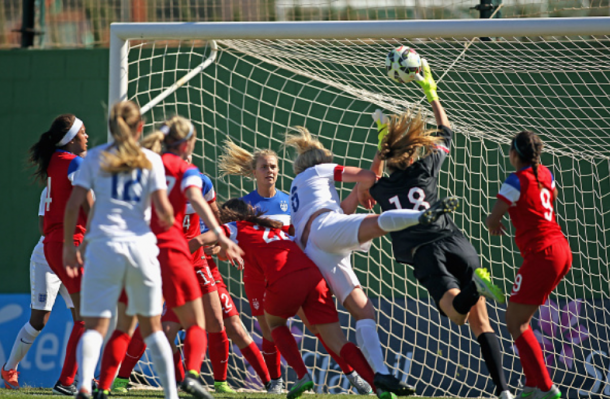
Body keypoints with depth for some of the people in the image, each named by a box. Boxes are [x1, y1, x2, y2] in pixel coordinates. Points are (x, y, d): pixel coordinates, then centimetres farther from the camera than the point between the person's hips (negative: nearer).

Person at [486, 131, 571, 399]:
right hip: (562, 250, 9)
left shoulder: (516, 181, -13)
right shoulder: (545, 174, 10)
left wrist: (495, 225, 11)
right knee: (521, 319, 17)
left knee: (515, 322, -2)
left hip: (542, 256, -9)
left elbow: (492, 220, -10)